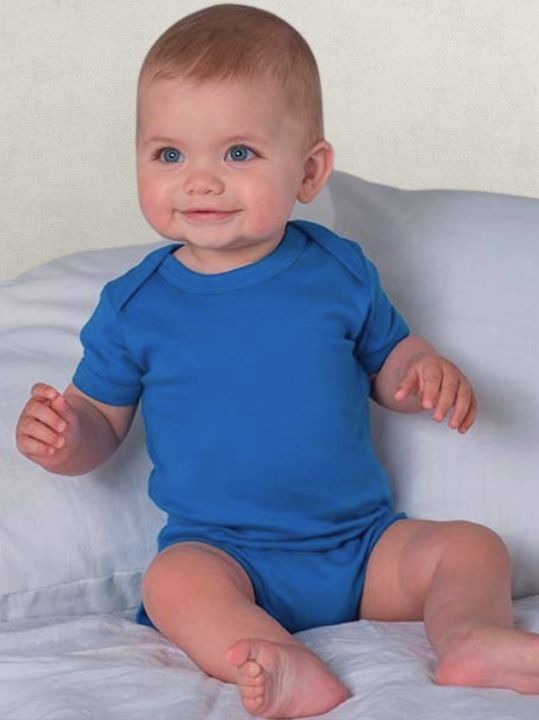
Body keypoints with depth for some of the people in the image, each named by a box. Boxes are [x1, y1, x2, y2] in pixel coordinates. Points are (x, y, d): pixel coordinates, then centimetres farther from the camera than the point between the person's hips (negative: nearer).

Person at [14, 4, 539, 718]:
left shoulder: (339, 270, 2)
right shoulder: (135, 305, -1)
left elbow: (387, 358, 16)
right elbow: (101, 416, 8)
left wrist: (425, 373, -7)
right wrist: (64, 436, -16)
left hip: (364, 545, 3)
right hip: (223, 552, -2)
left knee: (472, 546, -14)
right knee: (173, 579, -32)